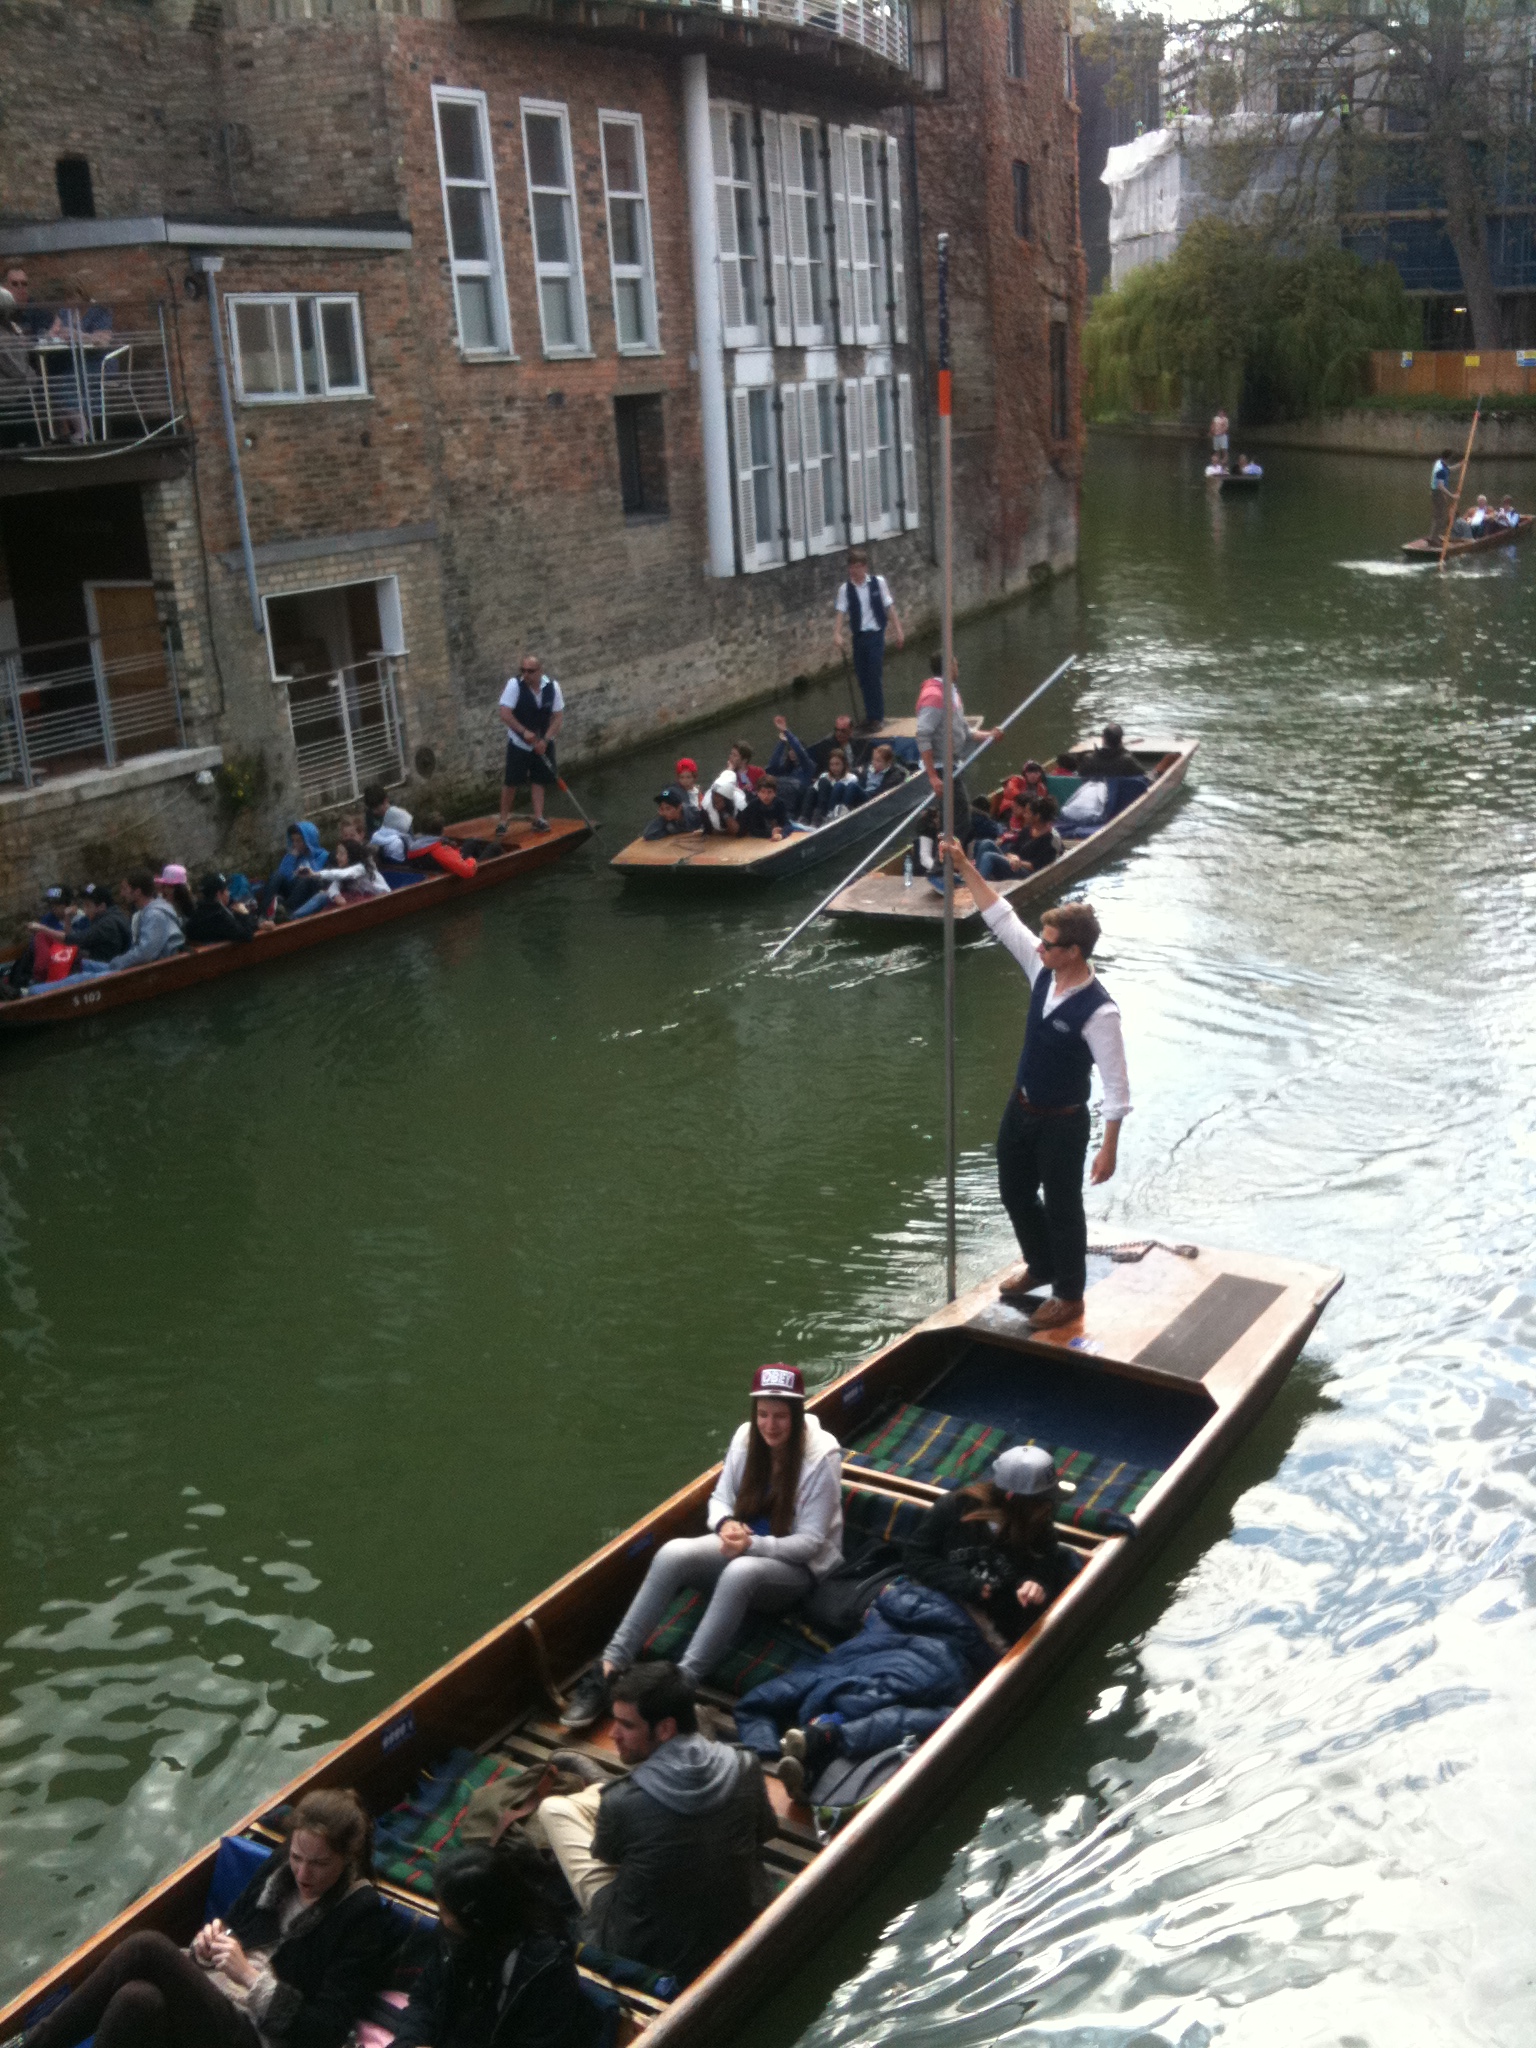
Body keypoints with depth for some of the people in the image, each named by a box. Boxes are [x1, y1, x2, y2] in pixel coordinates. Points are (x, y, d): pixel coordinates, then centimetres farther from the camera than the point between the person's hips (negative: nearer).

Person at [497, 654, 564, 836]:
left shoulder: (552, 686, -9)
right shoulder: (515, 684, -17)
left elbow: (559, 716, -5)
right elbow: (503, 712, -20)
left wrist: (545, 740, -15)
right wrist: (524, 731, -26)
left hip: (543, 742, 3)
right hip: (518, 742, -3)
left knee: (539, 780, 6)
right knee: (510, 781, -3)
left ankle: (538, 818, 11)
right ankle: (504, 818, 8)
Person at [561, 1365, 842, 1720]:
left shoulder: (821, 1458, -18)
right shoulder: (746, 1438, -4)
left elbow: (810, 1541, -16)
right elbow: (719, 1500, 6)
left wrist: (753, 1544, -29)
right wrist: (726, 1524, -17)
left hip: (797, 1567, -5)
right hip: (743, 1546, 5)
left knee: (740, 1572, -40)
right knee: (673, 1553, -26)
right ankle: (610, 1668, -26)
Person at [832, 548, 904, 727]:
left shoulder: (878, 583, -4)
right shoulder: (845, 589, -1)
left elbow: (889, 607, 0)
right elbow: (840, 612, -9)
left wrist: (898, 630, -1)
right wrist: (837, 634, -23)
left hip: (875, 634, -3)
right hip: (858, 636, 3)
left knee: (875, 675, -7)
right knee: (862, 676, 9)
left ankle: (877, 717, 0)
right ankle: (871, 715, 22)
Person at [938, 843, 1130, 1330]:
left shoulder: (1098, 1011, -29)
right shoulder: (1043, 971, -9)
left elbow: (1116, 1083, -24)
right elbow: (1001, 918, -1)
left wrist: (1109, 1149, -24)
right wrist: (965, 869, -7)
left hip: (1062, 1122, -8)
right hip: (1020, 1107, 8)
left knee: (1062, 1207, 11)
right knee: (1015, 1193, 24)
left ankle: (1070, 1295, 32)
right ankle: (1041, 1266, 48)